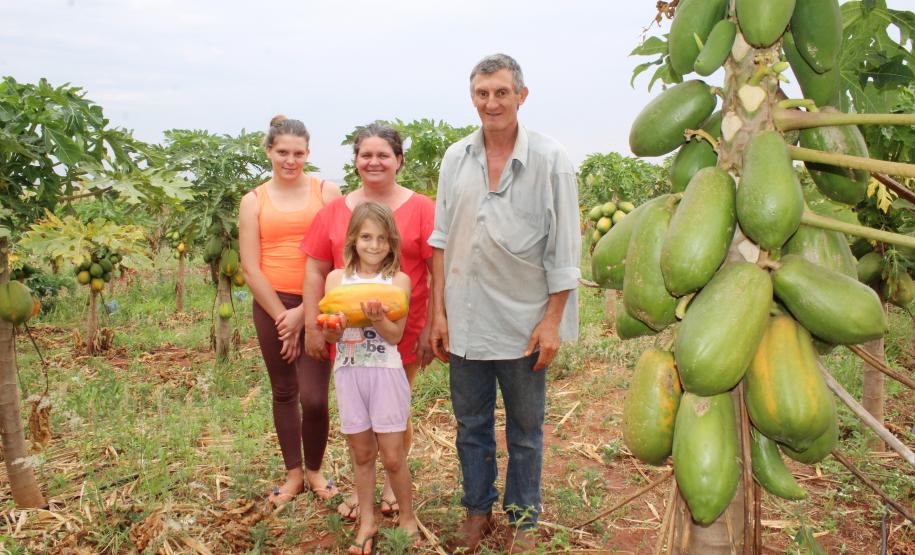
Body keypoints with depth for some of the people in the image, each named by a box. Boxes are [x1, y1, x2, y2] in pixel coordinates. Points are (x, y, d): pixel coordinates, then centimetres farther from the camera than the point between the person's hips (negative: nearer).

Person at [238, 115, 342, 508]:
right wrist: (282, 316, -5)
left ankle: (314, 470, 20)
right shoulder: (254, 201, 6)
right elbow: (251, 268, 2)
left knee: (313, 397, -6)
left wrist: (303, 313, -9)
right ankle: (293, 474, 27)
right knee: (284, 392, 11)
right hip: (272, 305, 2)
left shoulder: (327, 192, 2)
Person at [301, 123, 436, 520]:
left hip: (403, 331, -2)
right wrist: (312, 326, 2)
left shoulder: (421, 208, -5)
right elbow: (315, 271, 6)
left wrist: (431, 328, -9)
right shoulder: (334, 211, 4)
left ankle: (393, 484, 34)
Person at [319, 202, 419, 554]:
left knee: (392, 456, 2)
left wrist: (377, 318, -27)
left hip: (385, 372, -2)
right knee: (361, 453, 12)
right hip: (348, 372, 2)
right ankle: (367, 522, 27)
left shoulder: (398, 280, -2)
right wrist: (334, 327, -20)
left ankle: (407, 517, 24)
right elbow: (329, 336, 2)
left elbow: (395, 335, -8)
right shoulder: (337, 278, 4)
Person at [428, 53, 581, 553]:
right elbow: (441, 240, 7)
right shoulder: (456, 159, 5)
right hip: (465, 320, 3)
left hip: (524, 321, -3)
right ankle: (478, 510, 34)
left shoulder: (549, 159, -6)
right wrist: (438, 312, 4)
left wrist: (552, 320, -9)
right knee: (471, 424, 15)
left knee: (525, 431, 11)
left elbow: (563, 249, -6)